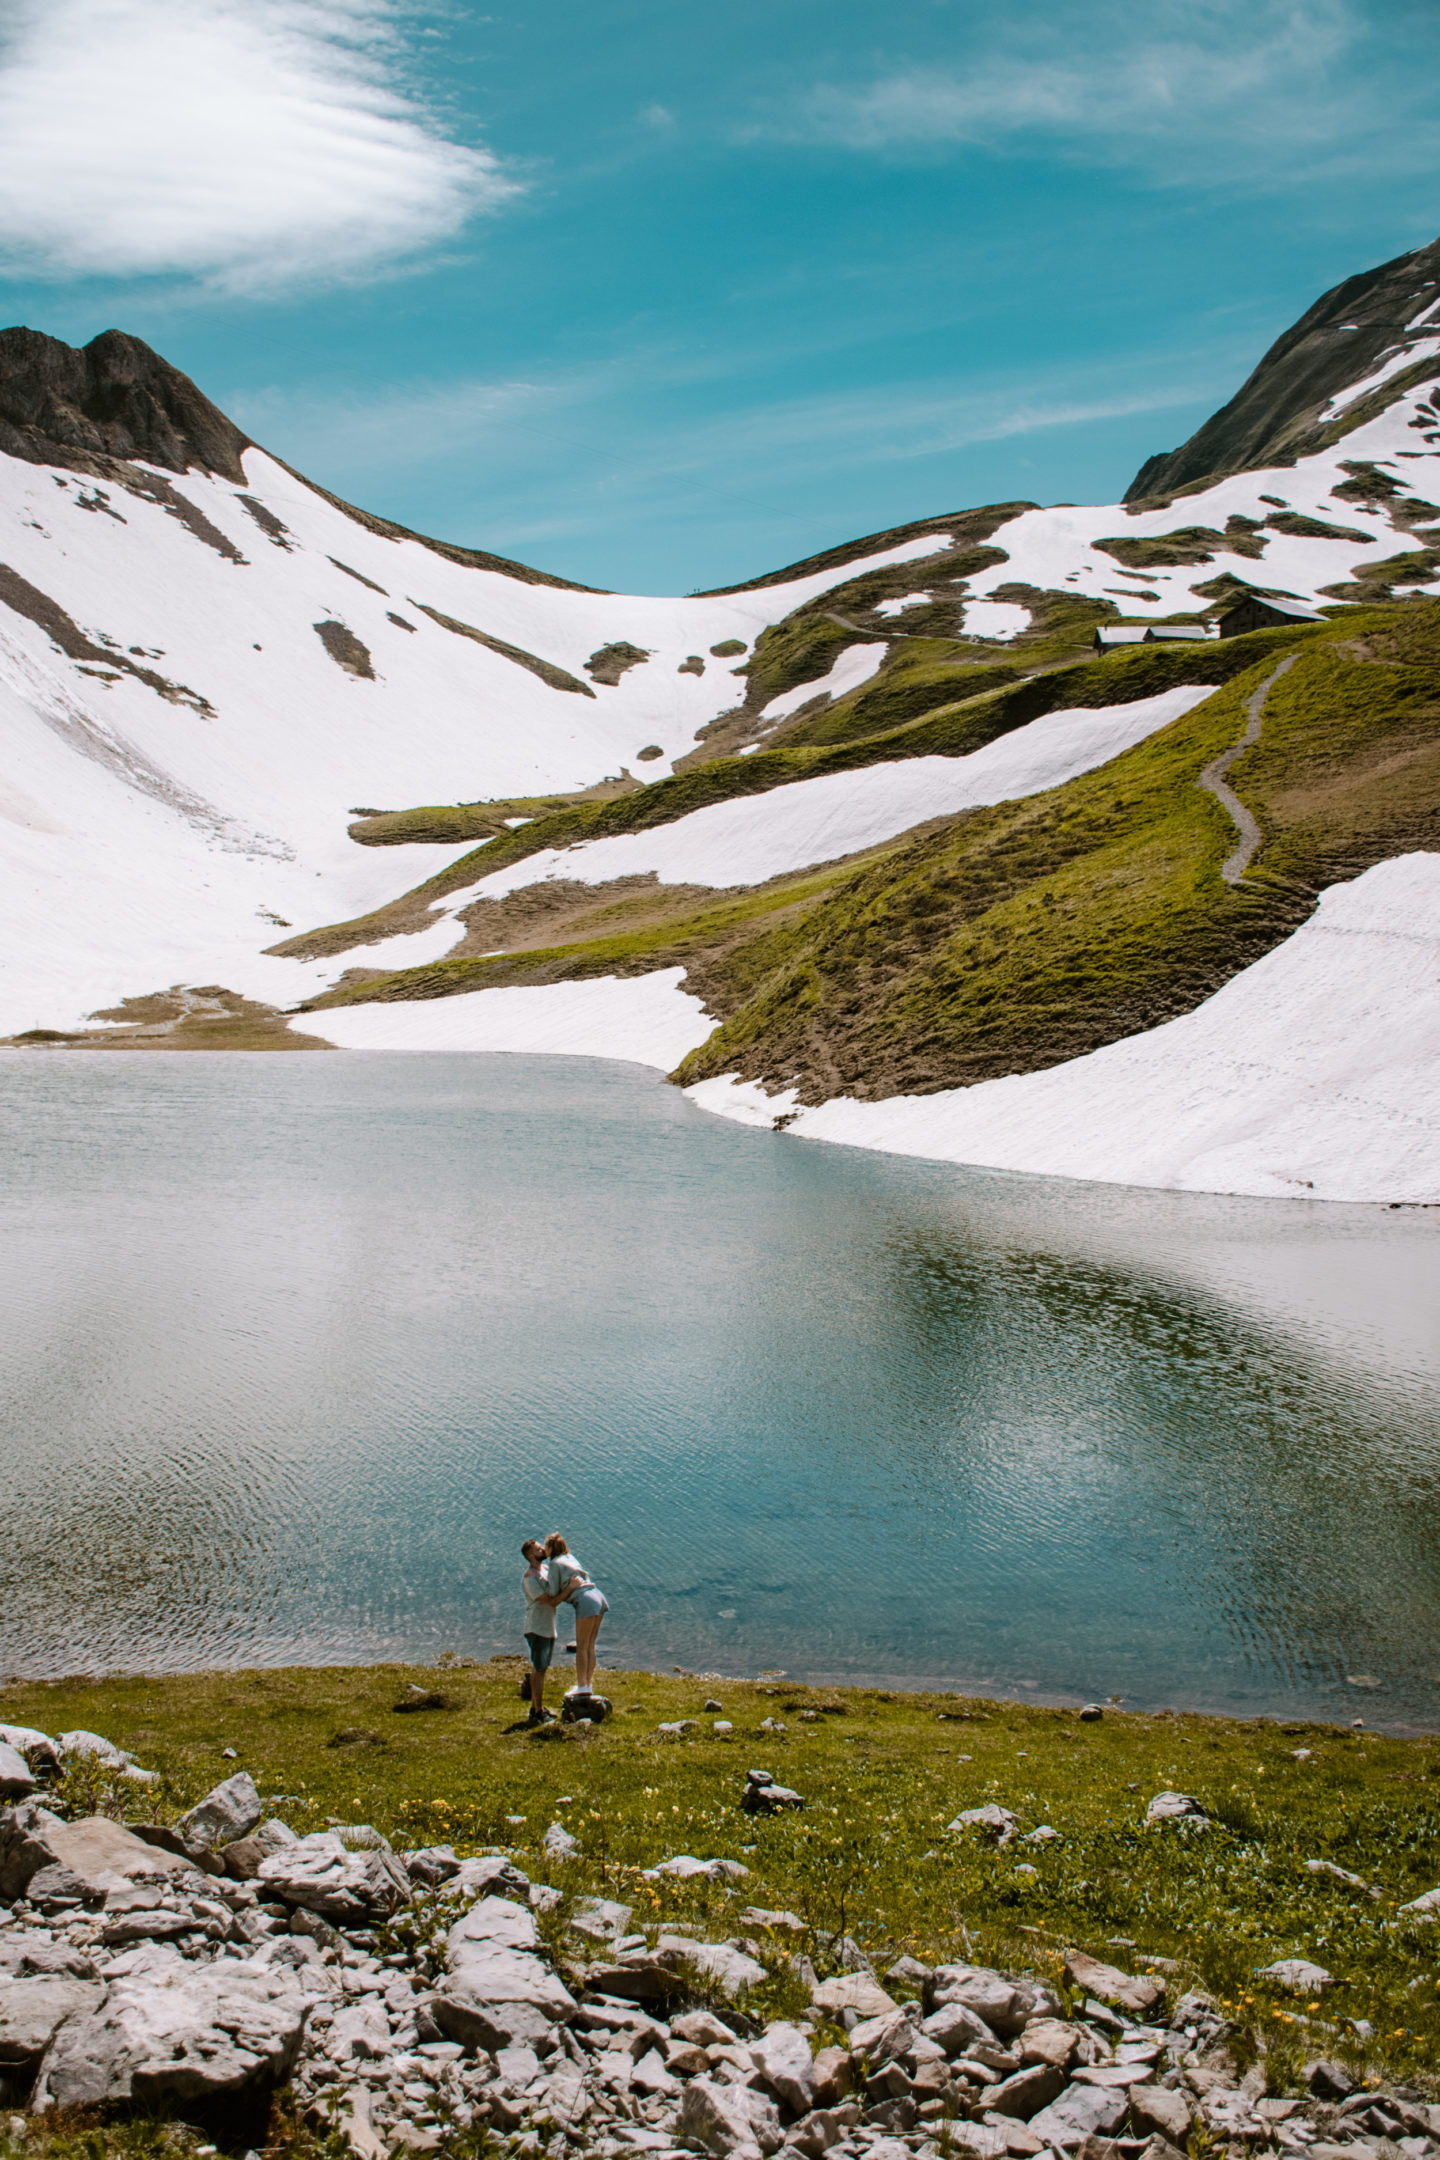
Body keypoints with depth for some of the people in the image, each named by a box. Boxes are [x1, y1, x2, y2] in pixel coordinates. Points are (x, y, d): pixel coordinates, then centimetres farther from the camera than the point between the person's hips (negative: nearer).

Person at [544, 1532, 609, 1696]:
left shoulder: (554, 1563, -2)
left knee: (581, 1647, -2)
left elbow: (554, 1592, -2)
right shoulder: (570, 1557, 22)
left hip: (585, 1601, -8)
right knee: (590, 1646, 12)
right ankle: (589, 1684, 14)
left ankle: (582, 1686, -2)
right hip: (599, 1598, 8)